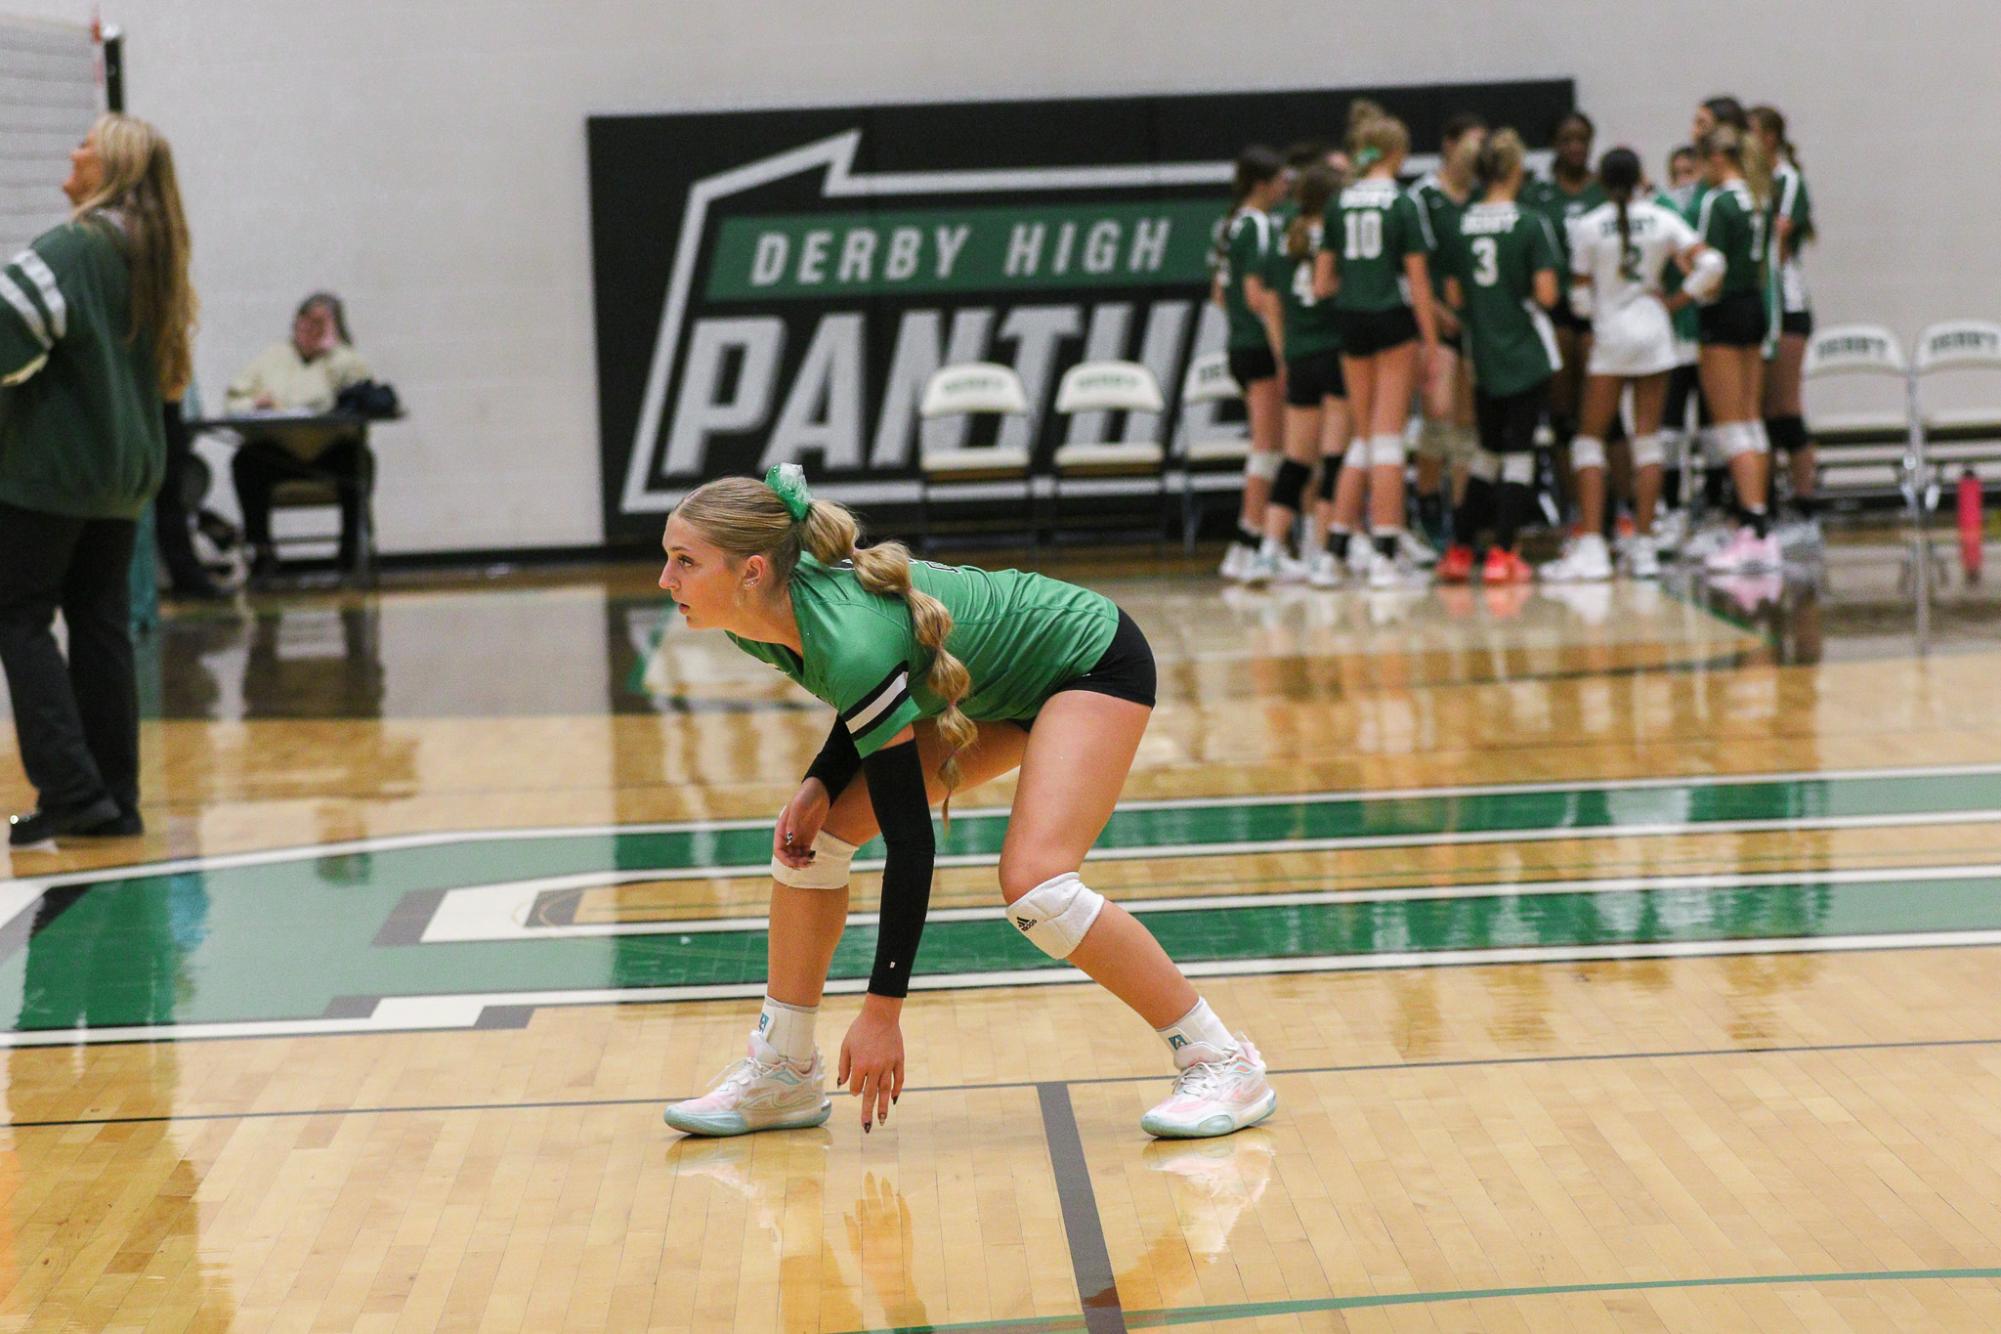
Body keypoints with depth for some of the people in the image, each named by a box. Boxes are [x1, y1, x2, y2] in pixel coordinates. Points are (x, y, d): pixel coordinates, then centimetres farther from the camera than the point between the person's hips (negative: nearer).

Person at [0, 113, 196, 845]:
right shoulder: (155, 253, 11)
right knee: (102, 627, 11)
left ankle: (71, 788, -9)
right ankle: (115, 799, 11)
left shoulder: (75, 246, -15)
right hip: (126, 469, 8)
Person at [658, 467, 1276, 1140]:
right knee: (810, 835, -1)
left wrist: (882, 1011, -33)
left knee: (1034, 884, -27)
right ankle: (782, 1075, 10)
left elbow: (910, 841, -35)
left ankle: (1223, 1063, -12)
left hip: (1091, 661, -9)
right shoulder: (756, 621, -13)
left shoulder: (850, 640, -38)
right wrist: (820, 783, -11)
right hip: (985, 685, 9)